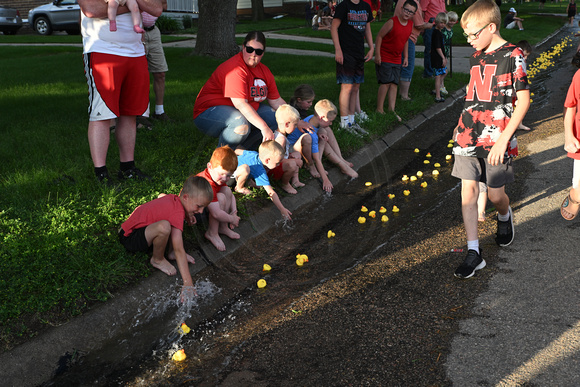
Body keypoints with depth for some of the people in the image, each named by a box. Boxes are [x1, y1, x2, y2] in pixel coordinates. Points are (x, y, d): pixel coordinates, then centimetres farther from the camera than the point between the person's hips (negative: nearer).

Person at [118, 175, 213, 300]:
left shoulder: (174, 198, -1)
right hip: (130, 237, -10)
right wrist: (188, 284, -38)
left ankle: (171, 253, 6)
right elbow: (179, 250, -33)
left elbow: (161, 196, 27)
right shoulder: (177, 213, -28)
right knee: (164, 227, -38)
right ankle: (157, 259, -8)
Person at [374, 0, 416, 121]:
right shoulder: (392, 22, -16)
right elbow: (379, 36, -12)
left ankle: (391, 109, 7)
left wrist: (406, 57, 14)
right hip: (384, 58, -6)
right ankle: (379, 109, -3)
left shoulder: (410, 24, 4)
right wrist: (377, 55, -16)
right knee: (386, 82, -10)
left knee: (394, 83, 4)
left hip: (397, 59, 6)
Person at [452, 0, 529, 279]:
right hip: (469, 135, 5)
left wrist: (504, 139, -16)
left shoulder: (513, 56, -9)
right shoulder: (476, 56, 10)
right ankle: (474, 253, 4)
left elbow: (523, 101, -11)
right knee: (468, 190, -1)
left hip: (496, 139, -5)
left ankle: (505, 216, 41)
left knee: (495, 195, 3)